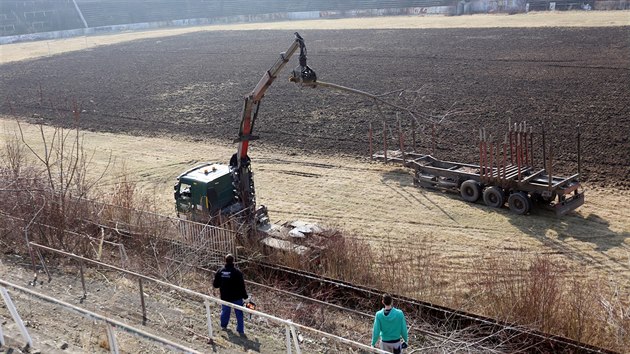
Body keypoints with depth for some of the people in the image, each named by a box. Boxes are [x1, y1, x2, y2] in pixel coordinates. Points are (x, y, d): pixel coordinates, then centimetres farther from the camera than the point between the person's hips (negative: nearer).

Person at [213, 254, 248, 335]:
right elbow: (242, 286, -16)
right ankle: (240, 330, 12)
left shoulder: (220, 272, -7)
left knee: (225, 311, 24)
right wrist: (245, 296, -6)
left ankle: (223, 326, 41)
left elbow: (215, 285, 1)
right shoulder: (237, 272, -18)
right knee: (239, 313, 9)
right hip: (236, 297, -4)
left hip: (225, 297, 4)